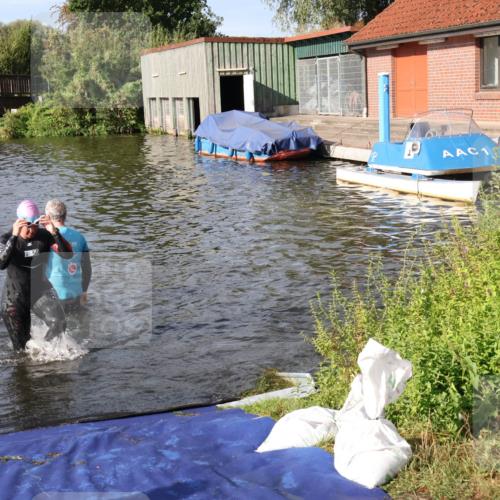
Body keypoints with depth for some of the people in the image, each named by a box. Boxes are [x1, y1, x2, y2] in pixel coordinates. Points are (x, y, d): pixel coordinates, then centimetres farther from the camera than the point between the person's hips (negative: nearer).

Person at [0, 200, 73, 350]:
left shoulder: (45, 236, -13)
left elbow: (68, 254, -26)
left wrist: (55, 232, -41)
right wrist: (14, 236, -45)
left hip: (41, 290, 1)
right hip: (15, 295, -1)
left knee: (58, 323, -26)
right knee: (22, 344, 11)